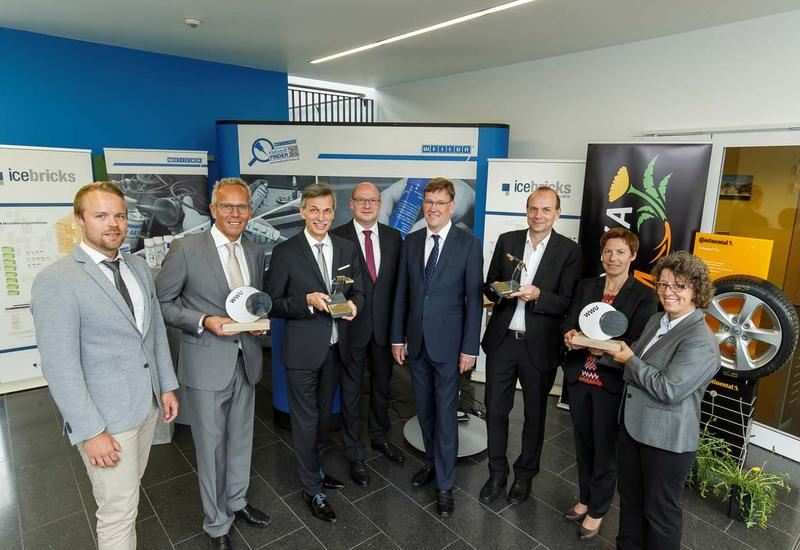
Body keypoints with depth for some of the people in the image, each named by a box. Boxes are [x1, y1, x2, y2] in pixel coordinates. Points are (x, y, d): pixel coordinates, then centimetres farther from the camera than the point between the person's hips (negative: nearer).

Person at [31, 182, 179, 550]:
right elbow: (59, 366, -19)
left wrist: (167, 386, 10)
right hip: (105, 416, -6)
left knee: (129, 490, 23)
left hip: (147, 403, 6)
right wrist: (90, 432, -18)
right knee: (118, 511, 7)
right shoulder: (56, 279, -17)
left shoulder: (139, 267, 5)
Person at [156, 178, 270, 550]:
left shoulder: (255, 252, 6)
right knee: (211, 446, 9)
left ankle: (237, 501, 43)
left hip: (246, 360, 5)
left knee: (241, 439, 20)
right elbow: (160, 303, -8)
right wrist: (204, 321, -20)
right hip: (207, 363, -5)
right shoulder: (186, 248, -11)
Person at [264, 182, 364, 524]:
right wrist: (307, 301, -25)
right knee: (305, 419, 9)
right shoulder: (286, 252, -10)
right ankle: (312, 489, 28)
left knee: (324, 414, 22)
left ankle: (314, 468, 45)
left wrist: (354, 304, -14)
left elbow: (358, 290, 9)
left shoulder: (347, 249, 2)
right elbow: (273, 304, -9)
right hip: (303, 349, -4)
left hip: (335, 347, 5)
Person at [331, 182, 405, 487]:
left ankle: (379, 436, 44)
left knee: (382, 386, 20)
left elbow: (399, 282, 3)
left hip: (384, 325, 4)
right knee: (351, 390, 11)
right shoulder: (337, 237, -8)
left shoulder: (394, 237, 2)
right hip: (352, 325, -3)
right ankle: (354, 453, 29)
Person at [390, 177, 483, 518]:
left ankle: (445, 485, 21)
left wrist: (470, 348, -10)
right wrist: (398, 337, 6)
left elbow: (474, 299, -8)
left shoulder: (469, 244, -7)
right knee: (424, 410, 17)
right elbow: (401, 294, 7)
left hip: (448, 343, -4)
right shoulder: (411, 242, 5)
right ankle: (432, 462, 40)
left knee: (446, 414, 5)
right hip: (416, 342, 4)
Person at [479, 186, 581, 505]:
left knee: (534, 414, 15)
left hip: (539, 346, -2)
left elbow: (567, 304, -8)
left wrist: (538, 295, -26)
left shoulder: (569, 251, -6)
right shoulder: (506, 241, 2)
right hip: (501, 340, 2)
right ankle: (497, 473, 33)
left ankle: (525, 474, 38)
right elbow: (488, 287, 6)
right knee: (495, 410, 11)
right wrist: (499, 291, -17)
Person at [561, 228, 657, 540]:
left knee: (605, 449, 10)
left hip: (612, 384, -4)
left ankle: (597, 511, 30)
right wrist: (570, 335, -21)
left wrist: (606, 348, -29)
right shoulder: (586, 286, 7)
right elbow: (569, 322, 2)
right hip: (579, 378, 4)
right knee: (583, 444, 18)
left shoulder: (644, 296, -6)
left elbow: (637, 344, -13)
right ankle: (586, 498, 40)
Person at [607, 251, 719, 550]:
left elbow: (668, 389, -27)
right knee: (629, 496, 24)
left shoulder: (700, 342, -23)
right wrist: (610, 350, -1)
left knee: (660, 509, 12)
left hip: (667, 439, -8)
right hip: (633, 425, 8)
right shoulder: (656, 321, 4)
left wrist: (630, 360, -17)